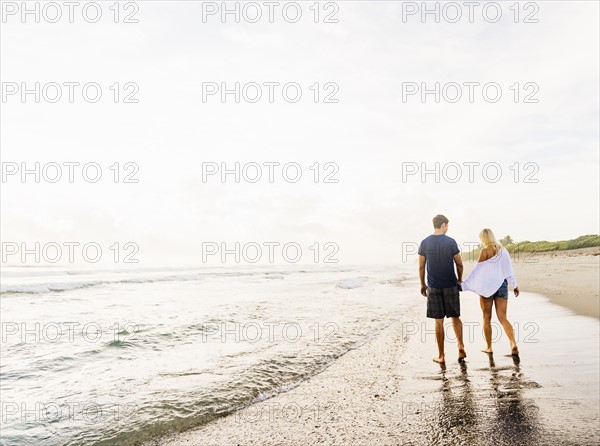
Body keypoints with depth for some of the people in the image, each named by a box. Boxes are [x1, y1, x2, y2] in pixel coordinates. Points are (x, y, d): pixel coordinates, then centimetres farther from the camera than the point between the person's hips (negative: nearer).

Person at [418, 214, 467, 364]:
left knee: (438, 321, 6)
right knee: (455, 317, 16)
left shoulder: (425, 243, -1)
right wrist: (459, 279, 16)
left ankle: (441, 356, 11)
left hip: (433, 287, 1)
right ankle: (461, 346, 1)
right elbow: (459, 264, -1)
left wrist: (422, 284, 12)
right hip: (450, 285, -1)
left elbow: (421, 267, 2)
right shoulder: (450, 242, -5)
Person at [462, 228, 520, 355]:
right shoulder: (503, 249, 8)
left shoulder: (486, 250, -8)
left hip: (487, 286, -4)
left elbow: (477, 270, -11)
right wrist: (515, 285, 20)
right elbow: (510, 269, 12)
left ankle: (489, 347, 15)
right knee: (503, 318, 2)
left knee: (486, 318, 8)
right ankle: (513, 344, -17)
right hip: (502, 285, 5)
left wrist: (464, 285, -8)